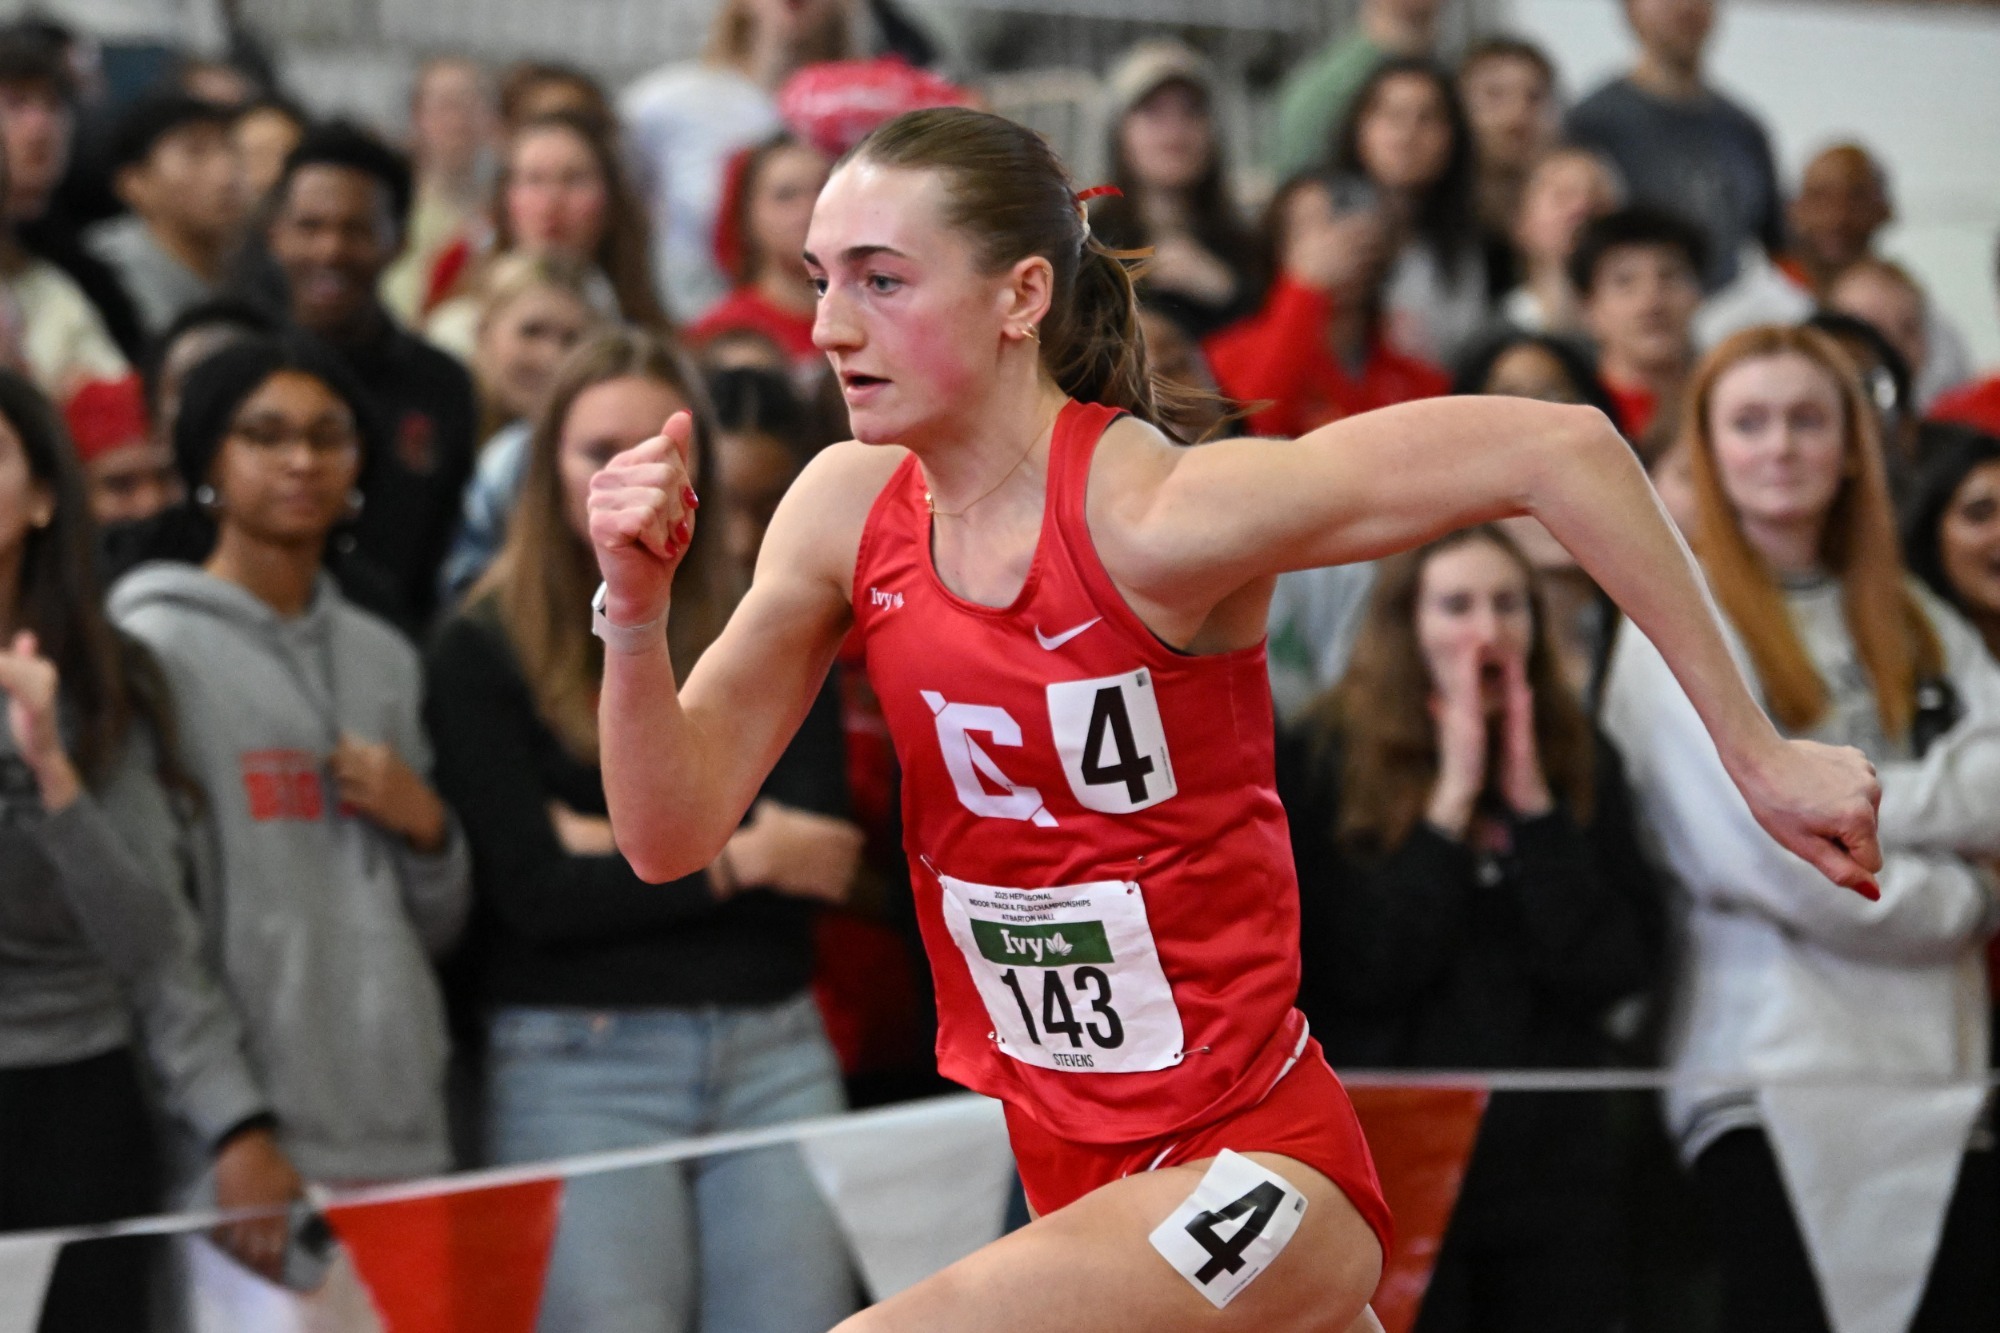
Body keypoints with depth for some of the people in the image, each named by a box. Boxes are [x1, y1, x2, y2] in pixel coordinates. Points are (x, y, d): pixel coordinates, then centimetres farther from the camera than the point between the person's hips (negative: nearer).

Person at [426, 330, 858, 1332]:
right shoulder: (484, 653, 1)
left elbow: (816, 854, -1)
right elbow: (532, 894, -8)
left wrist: (620, 845, -7)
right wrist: (737, 856, -6)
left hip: (773, 1052, 3)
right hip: (577, 1064, -3)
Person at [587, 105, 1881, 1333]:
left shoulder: (1151, 518, -21)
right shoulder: (850, 511, -2)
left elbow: (1557, 447, -24)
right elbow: (673, 833, -1)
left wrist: (1756, 750, -20)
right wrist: (637, 612, -18)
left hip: (1255, 1165, -7)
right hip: (1070, 1163, 7)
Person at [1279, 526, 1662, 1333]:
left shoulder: (1581, 763, 7)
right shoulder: (1324, 764, -3)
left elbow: (1623, 972, -3)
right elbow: (1364, 972, -12)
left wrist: (1532, 803, -8)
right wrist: (1453, 796, -12)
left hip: (1555, 1167, 3)